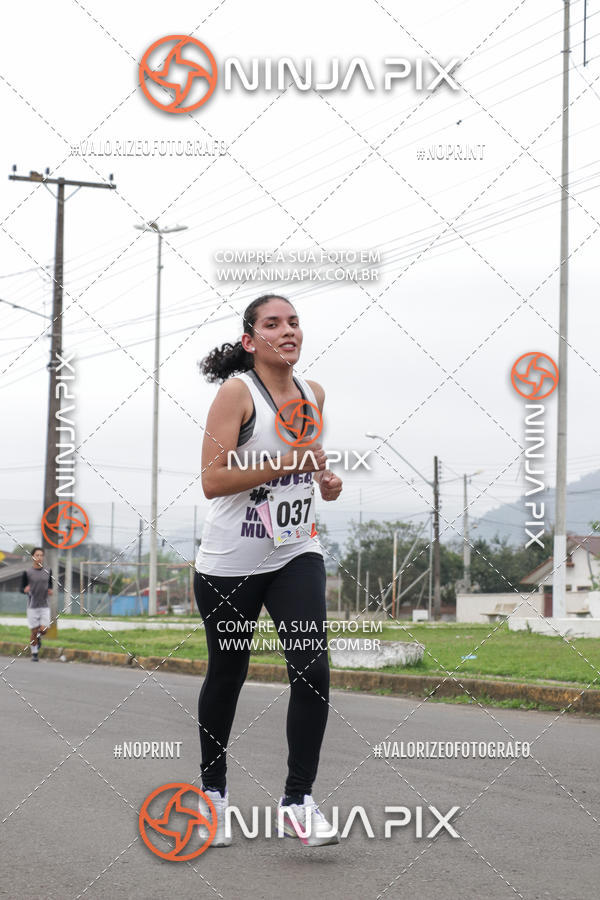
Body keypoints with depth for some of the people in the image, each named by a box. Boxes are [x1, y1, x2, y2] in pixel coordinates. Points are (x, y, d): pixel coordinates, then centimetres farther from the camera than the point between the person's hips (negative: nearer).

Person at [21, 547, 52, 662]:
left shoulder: (48, 571, 5)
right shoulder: (27, 572, -3)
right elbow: (21, 588, 2)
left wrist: (50, 590, -2)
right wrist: (25, 590, -20)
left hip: (45, 606, 2)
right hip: (32, 606, -2)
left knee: (43, 630, -8)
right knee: (34, 631, 0)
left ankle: (38, 637, 27)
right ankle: (34, 654, 16)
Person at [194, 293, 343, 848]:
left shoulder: (314, 394, 6)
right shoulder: (237, 393, -12)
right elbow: (212, 480, -20)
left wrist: (326, 479, 5)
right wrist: (288, 461, -24)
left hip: (297, 554, 4)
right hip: (231, 562, -4)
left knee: (313, 668, -12)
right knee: (227, 675, 10)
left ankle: (298, 799, -3)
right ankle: (213, 787, 31)